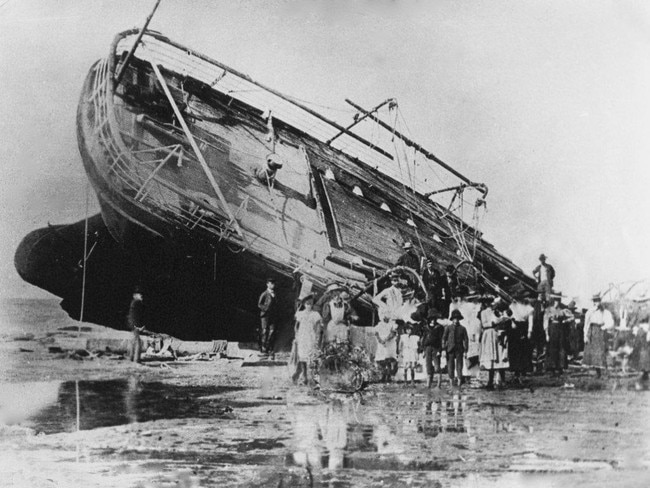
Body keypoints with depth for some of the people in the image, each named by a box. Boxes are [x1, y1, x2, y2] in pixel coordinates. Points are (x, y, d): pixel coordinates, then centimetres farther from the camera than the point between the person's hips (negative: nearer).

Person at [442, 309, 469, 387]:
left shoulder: (462, 329, 8)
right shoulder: (448, 328, 6)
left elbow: (466, 339, 8)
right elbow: (444, 338, 4)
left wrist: (465, 349, 1)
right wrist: (444, 347, -5)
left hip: (459, 349, 0)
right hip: (450, 349, 0)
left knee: (459, 365, -3)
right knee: (450, 365, 0)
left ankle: (459, 380, 0)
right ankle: (451, 381, 5)